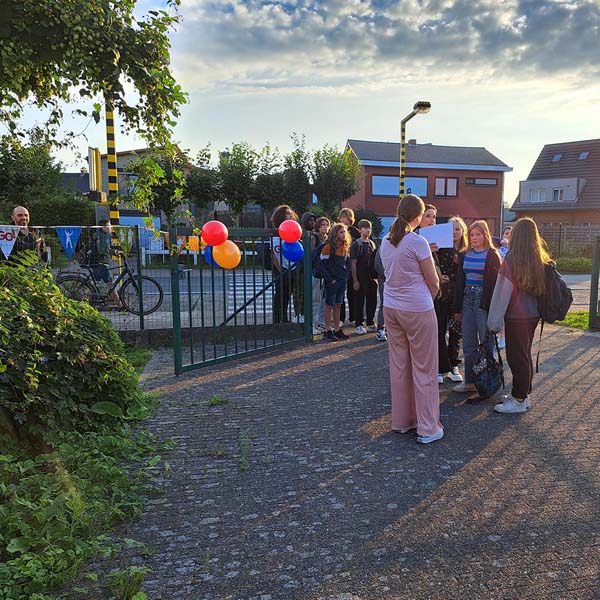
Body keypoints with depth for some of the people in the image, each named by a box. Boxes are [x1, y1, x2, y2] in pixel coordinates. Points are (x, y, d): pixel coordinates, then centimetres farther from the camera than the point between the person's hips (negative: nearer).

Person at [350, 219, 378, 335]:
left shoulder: (372, 244, 12)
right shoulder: (356, 244, -6)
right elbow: (353, 263, -9)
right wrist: (355, 280, -14)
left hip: (371, 277, 6)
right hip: (360, 278, -6)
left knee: (372, 300, 11)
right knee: (359, 301, 0)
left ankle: (370, 322, 25)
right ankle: (359, 325, 7)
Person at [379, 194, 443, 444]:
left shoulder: (386, 242, 6)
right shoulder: (417, 242, -15)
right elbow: (433, 281, -8)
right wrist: (431, 296, 13)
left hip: (391, 308, 7)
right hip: (417, 310, -7)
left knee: (399, 365, 14)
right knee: (424, 368, 3)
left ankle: (401, 420, 23)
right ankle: (427, 428, 10)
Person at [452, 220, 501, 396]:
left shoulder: (492, 255, -4)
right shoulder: (465, 255, 11)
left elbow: (495, 282, -9)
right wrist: (457, 308, 10)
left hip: (484, 302, -6)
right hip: (467, 300, 6)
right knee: (468, 345, 9)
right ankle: (470, 381, 18)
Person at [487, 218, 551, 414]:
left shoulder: (511, 260, -17)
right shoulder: (541, 260, 2)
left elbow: (502, 293, -14)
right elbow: (542, 289, 9)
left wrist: (494, 321, -10)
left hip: (517, 317, -7)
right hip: (533, 315, 7)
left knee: (517, 357, 2)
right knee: (525, 355, 17)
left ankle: (519, 400, 10)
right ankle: (523, 394, 29)